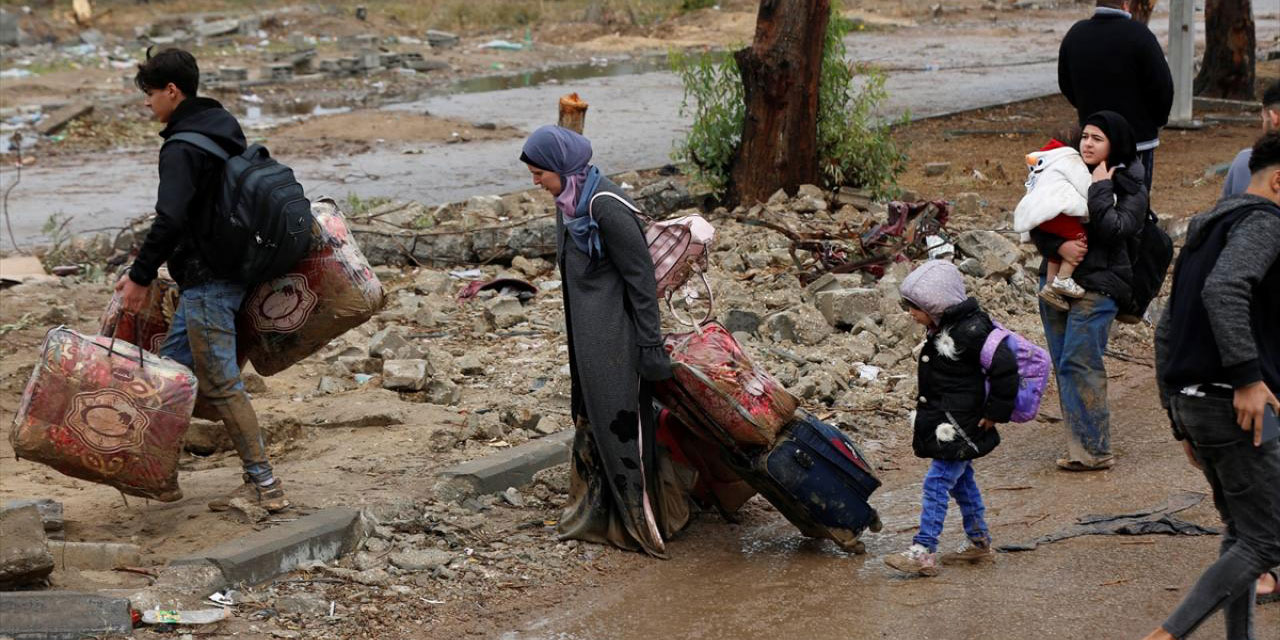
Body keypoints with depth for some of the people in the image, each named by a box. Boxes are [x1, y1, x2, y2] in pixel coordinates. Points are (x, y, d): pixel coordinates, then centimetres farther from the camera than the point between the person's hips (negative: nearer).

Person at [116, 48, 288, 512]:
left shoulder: (182, 149, -18)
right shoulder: (224, 128, 13)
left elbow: (170, 219, -28)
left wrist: (140, 276, -20)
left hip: (205, 282, -10)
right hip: (232, 273, 10)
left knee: (219, 382, -5)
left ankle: (265, 486, -3)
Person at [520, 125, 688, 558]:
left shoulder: (606, 206, -22)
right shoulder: (568, 201, 6)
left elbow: (640, 274, -19)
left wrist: (650, 342, -18)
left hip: (615, 332, -9)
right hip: (586, 331, 9)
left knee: (620, 421, -2)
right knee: (590, 416, 15)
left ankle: (641, 520, 8)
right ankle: (598, 513, 26)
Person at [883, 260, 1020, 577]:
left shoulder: (970, 332, -22)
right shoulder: (942, 329, 8)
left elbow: (1005, 369, -23)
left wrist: (994, 412, -18)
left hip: (959, 426, -10)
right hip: (944, 422, 10)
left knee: (937, 482, -12)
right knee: (961, 481, 18)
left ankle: (923, 552, -14)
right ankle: (980, 542, 29)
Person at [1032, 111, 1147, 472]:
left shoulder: (1131, 187, -2)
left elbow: (1113, 229, -19)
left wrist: (1099, 189, -14)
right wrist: (1058, 246, -14)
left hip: (1098, 286, -6)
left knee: (1079, 364, -12)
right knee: (1063, 365, 7)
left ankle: (1094, 451, -8)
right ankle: (1080, 444, 14)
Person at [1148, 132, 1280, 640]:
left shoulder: (1204, 232, 21)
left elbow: (1166, 333, 22)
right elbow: (1224, 289, -29)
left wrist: (1180, 419, 24)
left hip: (1191, 402, 10)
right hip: (1238, 406, -10)